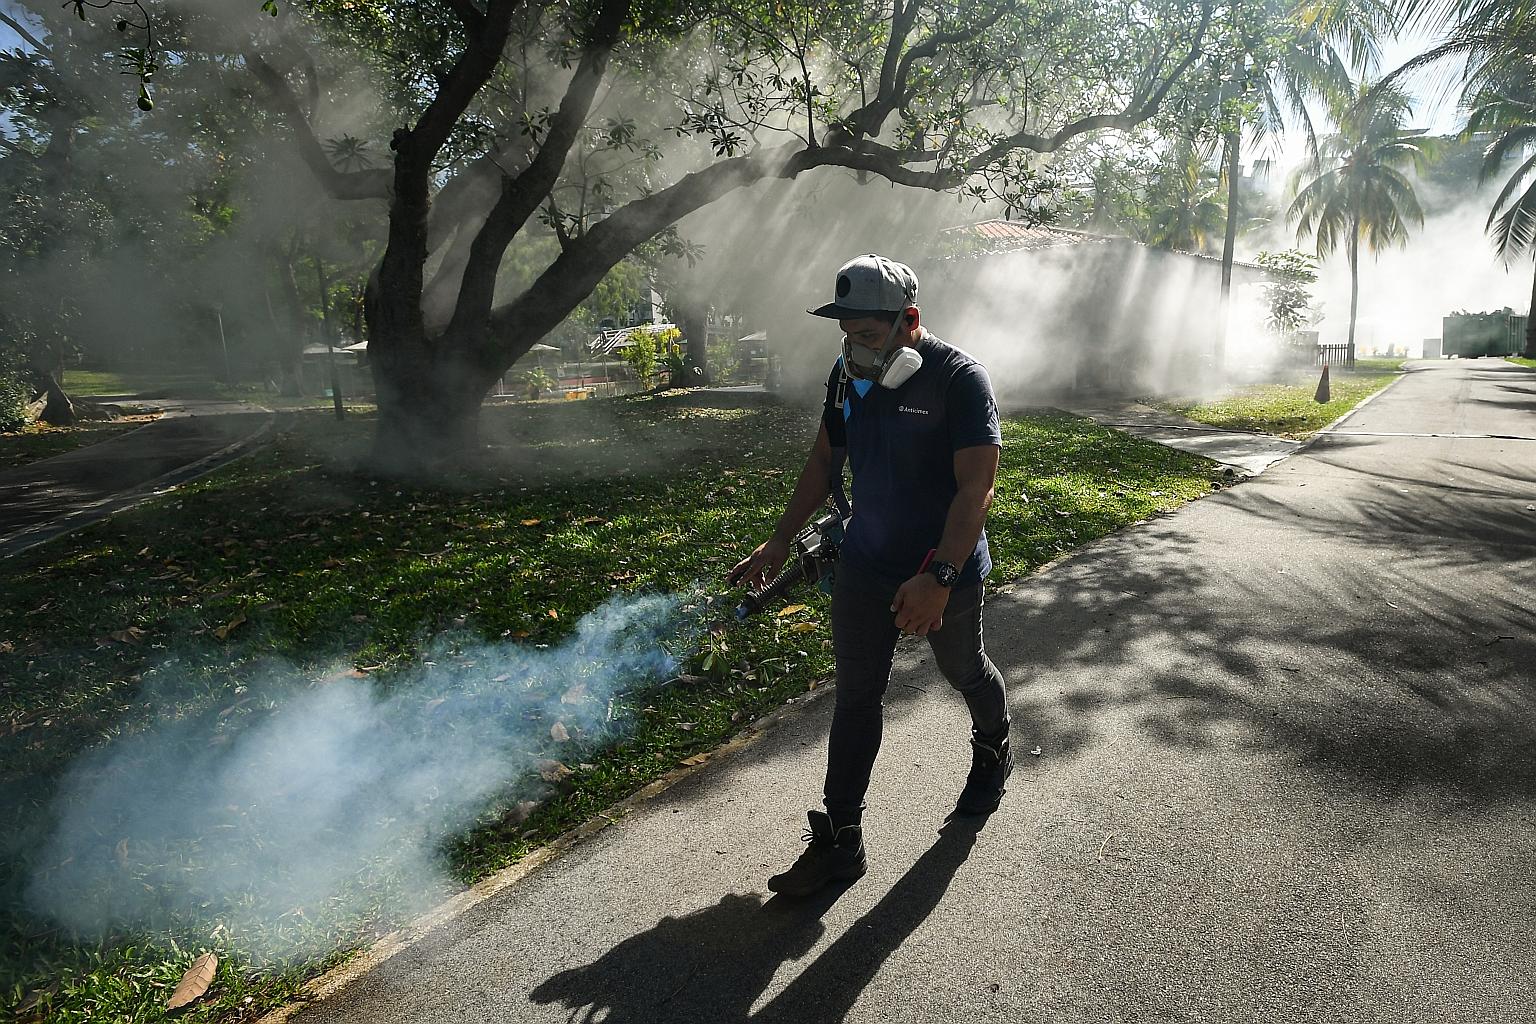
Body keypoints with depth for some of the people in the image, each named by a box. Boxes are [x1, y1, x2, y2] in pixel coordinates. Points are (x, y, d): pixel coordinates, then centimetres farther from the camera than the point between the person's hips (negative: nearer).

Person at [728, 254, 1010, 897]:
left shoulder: (958, 379, -19)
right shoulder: (848, 375, 0)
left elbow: (976, 487, -26)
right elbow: (824, 462, 9)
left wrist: (939, 578, -37)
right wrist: (779, 543, 5)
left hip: (945, 571, -4)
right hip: (865, 563, 5)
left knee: (963, 672, 19)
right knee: (856, 696, 7)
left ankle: (993, 755, 52)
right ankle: (839, 840, 17)